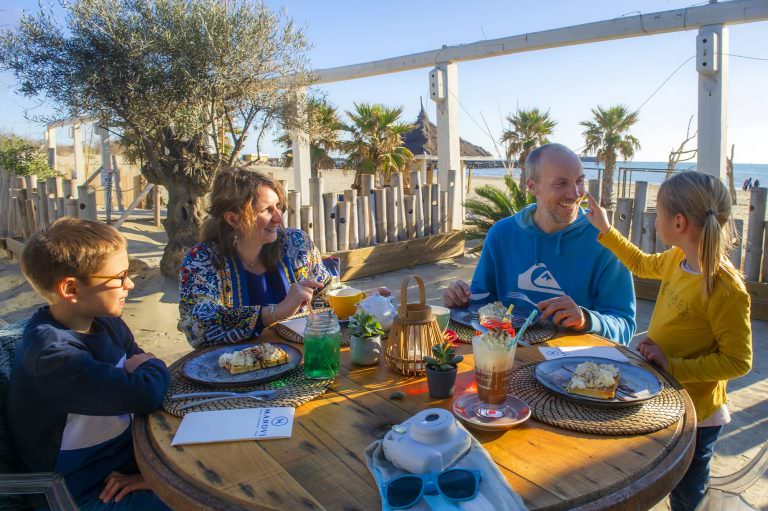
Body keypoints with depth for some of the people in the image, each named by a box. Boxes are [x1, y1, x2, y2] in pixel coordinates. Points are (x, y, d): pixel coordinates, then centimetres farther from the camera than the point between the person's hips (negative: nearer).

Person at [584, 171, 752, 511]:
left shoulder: (726, 290, -28)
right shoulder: (678, 260, -5)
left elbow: (737, 361, -24)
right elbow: (642, 264, 17)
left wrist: (673, 367, -27)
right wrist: (605, 230, 16)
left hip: (694, 418, -7)